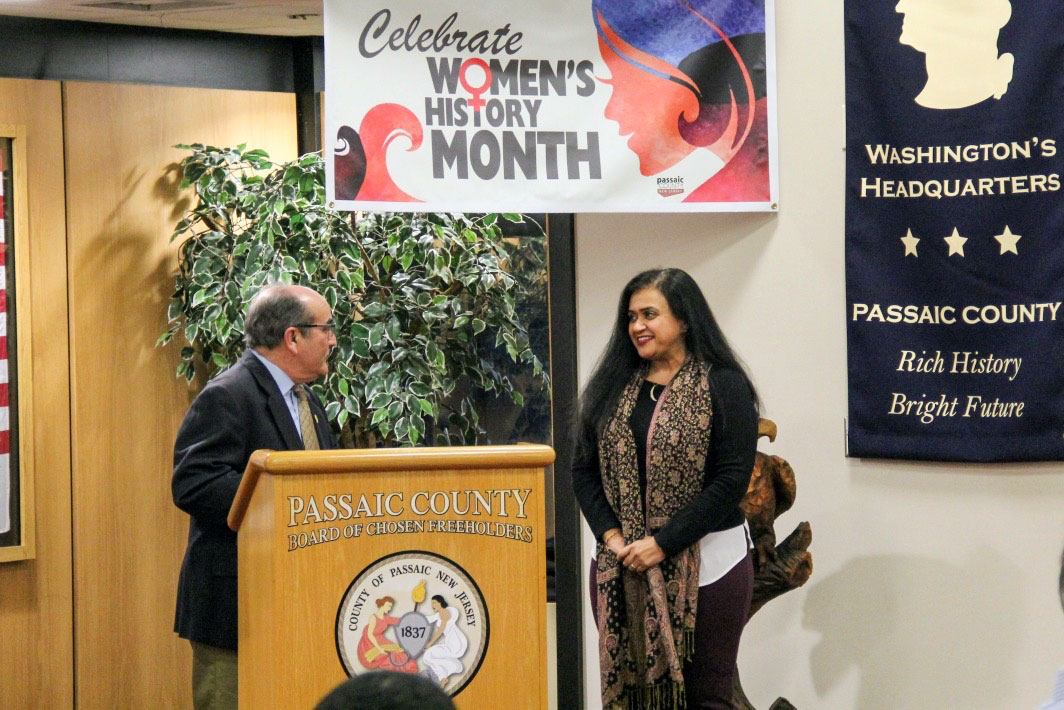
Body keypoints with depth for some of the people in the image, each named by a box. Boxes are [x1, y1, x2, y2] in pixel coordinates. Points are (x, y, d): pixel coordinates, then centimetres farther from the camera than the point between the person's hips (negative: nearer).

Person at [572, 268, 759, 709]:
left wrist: (662, 544, -16)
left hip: (706, 566, -4)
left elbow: (732, 479, -12)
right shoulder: (612, 386, 10)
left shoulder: (724, 386, -5)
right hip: (621, 567, 5)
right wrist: (611, 536, -7)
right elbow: (583, 469, 8)